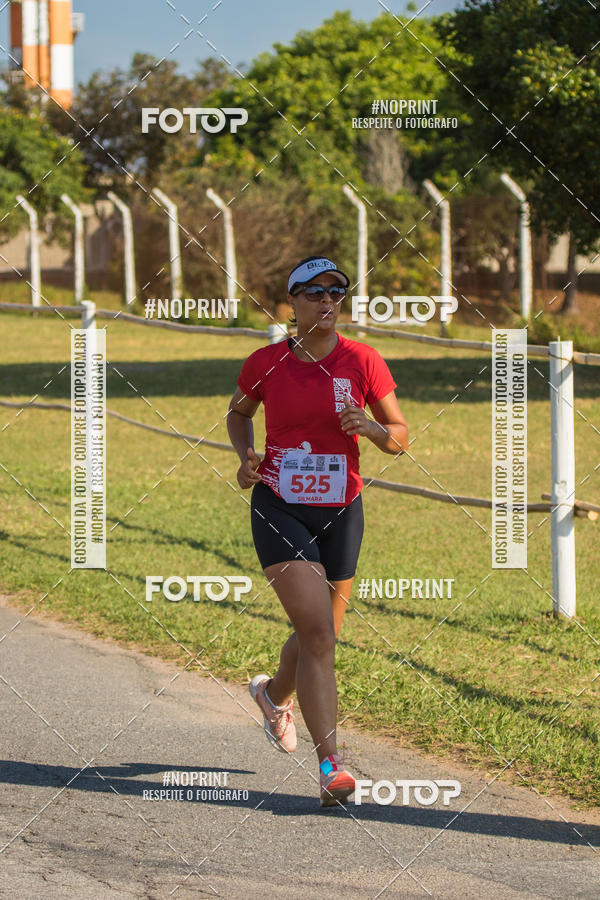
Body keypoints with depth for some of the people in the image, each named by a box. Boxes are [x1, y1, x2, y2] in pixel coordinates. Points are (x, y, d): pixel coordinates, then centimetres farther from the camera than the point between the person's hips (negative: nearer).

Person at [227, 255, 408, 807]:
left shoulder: (362, 361, -3)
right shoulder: (266, 363, -3)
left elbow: (401, 438, 2)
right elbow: (238, 412, 17)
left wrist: (370, 427, -20)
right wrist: (247, 457, -2)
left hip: (341, 512, 3)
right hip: (279, 508, -2)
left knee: (320, 637, 14)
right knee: (317, 633, -17)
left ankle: (274, 693, 49)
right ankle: (331, 766, -20)